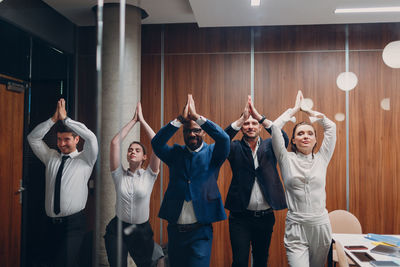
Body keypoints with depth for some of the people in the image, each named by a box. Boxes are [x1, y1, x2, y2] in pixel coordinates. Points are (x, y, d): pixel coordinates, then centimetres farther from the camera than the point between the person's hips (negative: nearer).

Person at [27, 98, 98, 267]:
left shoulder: (85, 160, 0)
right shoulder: (51, 157, 13)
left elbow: (91, 138, -16)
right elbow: (33, 138, 7)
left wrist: (65, 118, -12)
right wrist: (54, 119, -5)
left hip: (73, 223, -5)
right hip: (52, 222, 5)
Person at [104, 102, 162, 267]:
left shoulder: (149, 175, -4)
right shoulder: (119, 175, -1)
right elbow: (115, 143, -9)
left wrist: (142, 120, -9)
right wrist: (133, 121, -6)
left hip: (142, 231, 0)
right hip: (117, 230, 0)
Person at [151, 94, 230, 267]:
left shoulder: (212, 153, 1)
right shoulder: (175, 153, 6)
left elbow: (224, 138, -18)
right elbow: (156, 143, -11)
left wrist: (197, 117, -22)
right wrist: (180, 119, -19)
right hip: (175, 230, 3)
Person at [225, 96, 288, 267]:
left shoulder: (269, 146, 5)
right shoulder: (236, 148, 0)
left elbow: (284, 139, -13)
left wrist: (260, 117, -22)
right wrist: (242, 118, -27)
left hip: (265, 216, 3)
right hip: (241, 217, -2)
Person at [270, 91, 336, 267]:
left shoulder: (321, 159, 7)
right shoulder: (287, 159, 1)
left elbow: (331, 126, 9)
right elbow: (275, 127, -4)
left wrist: (308, 110, 18)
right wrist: (295, 108, 8)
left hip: (321, 226, 3)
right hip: (296, 227, -3)